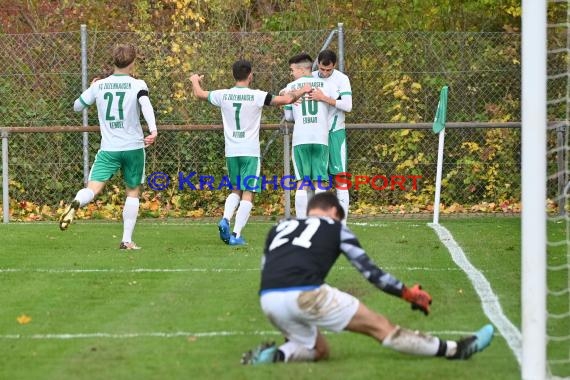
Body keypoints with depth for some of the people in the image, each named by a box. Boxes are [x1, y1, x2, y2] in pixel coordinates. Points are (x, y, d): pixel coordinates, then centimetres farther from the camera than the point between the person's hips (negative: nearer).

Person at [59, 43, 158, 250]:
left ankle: (76, 203, -45)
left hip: (108, 149, 1)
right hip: (133, 147, -1)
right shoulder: (138, 85, -3)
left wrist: (91, 89, 34)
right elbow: (146, 104, -23)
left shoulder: (99, 85, 6)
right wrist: (153, 130, -35)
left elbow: (77, 106, 18)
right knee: (133, 192, 15)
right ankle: (127, 240, 11)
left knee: (93, 188, -10)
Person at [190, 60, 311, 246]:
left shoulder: (223, 95, 1)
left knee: (236, 190, 20)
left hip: (231, 152, 4)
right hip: (250, 151, -4)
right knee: (248, 193, -1)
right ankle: (236, 234, -10)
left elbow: (200, 94, 18)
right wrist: (302, 91, 10)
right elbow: (287, 99, -10)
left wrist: (195, 81, 40)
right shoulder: (256, 96, -9)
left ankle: (225, 219, -5)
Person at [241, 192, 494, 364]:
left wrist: (288, 324, 33)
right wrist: (407, 293, 25)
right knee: (379, 326, 5)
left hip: (267, 300, 5)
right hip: (304, 295, -5)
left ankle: (277, 354, -1)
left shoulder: (279, 228, 30)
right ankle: (454, 350, 5)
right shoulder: (334, 227, 19)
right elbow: (369, 270, 14)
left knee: (318, 350, 26)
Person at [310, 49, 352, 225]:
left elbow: (347, 105, -19)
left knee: (340, 176, -5)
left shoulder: (341, 79, -8)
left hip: (335, 132, -4)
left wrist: (324, 98, -25)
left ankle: (342, 222, -5)